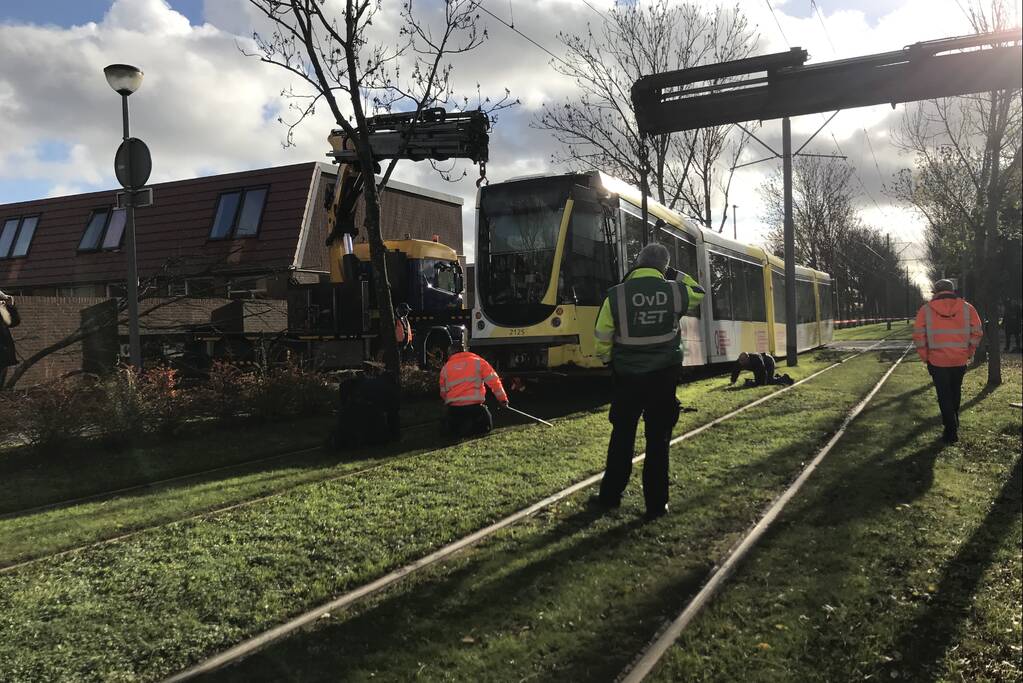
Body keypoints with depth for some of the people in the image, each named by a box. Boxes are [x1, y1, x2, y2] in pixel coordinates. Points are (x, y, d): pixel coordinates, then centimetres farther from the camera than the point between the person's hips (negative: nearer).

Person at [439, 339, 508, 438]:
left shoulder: (445, 367, 11)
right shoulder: (478, 361, 3)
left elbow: (443, 392, 17)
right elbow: (493, 381, 0)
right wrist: (503, 399, 9)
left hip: (454, 408, 2)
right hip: (474, 406, -2)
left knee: (451, 429, 27)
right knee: (486, 426, 20)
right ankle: (472, 428, -13)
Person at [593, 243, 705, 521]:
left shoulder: (616, 295, -10)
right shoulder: (675, 291, -6)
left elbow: (602, 339, -3)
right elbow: (699, 293, 19)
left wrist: (611, 361, 15)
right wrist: (676, 276, 17)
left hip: (627, 376, 0)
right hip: (663, 376, 0)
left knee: (622, 435, 14)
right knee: (658, 439, 8)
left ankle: (610, 495, 23)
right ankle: (656, 503, 12)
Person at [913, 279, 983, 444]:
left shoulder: (926, 309, -4)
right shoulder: (967, 308, 1)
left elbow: (918, 336, -8)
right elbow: (977, 333, -2)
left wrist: (925, 357, 2)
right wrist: (968, 353, 8)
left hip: (937, 361, -2)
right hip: (960, 361, 2)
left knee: (944, 396, 6)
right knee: (955, 392, 23)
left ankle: (951, 431, 4)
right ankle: (953, 422, 37)